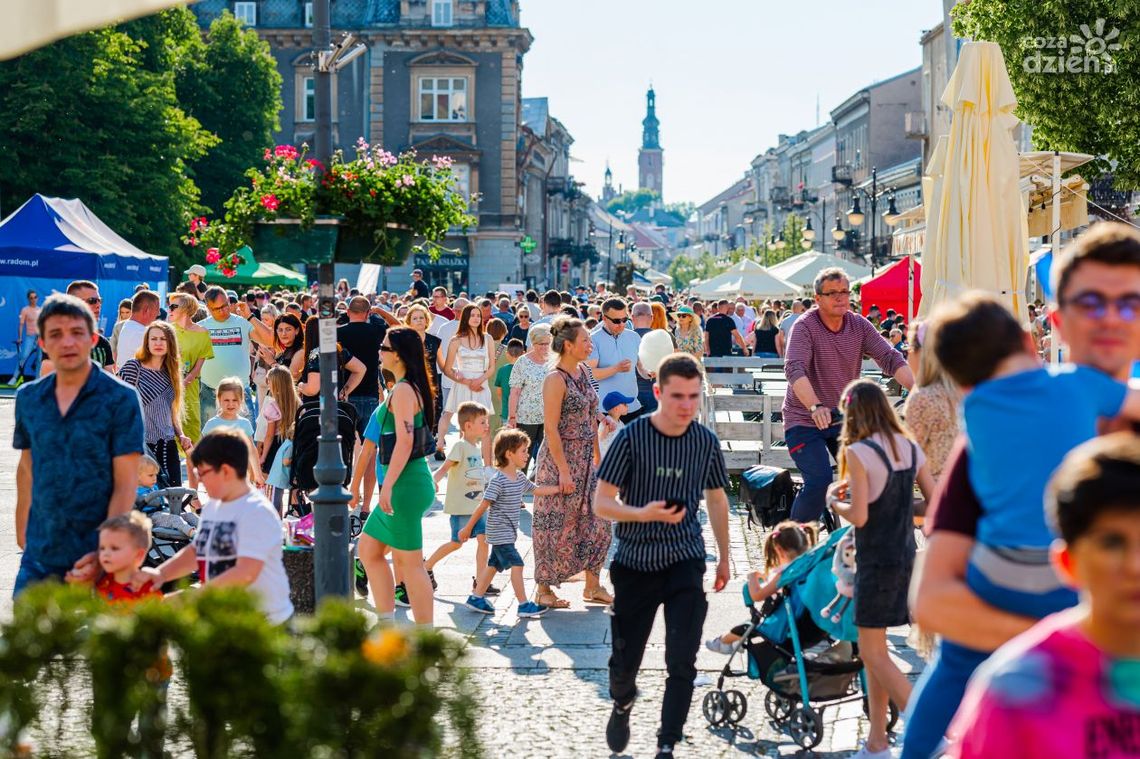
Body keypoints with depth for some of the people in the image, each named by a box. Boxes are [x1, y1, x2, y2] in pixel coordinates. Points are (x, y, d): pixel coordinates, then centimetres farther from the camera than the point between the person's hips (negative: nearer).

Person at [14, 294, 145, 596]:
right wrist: (22, 530, 13)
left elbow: (126, 483, -9)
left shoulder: (120, 399, -7)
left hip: (96, 553, -4)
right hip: (39, 556, 4)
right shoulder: (28, 397, 6)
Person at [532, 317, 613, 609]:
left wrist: (597, 457, 15)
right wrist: (564, 471, -19)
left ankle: (593, 586, 19)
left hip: (585, 459, 8)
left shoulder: (584, 371, 8)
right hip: (560, 458, -8)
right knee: (557, 525, 1)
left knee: (596, 521, 9)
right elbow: (551, 429, -18)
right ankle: (543, 589, 13)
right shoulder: (555, 379, -16)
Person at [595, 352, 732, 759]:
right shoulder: (632, 438, -11)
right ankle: (623, 702, 43)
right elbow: (601, 503, -10)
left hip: (685, 562, 1)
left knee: (682, 663, -8)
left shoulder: (706, 442, -1)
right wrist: (642, 514, -28)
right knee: (624, 661, 10)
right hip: (635, 562, -1)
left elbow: (716, 500, 15)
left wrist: (724, 557, 19)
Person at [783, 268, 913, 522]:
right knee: (820, 482, -21)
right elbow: (795, 370, -30)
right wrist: (816, 407, -46)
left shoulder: (859, 325, 0)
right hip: (805, 421, -5)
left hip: (843, 418, 5)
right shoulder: (805, 326, -15)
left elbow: (891, 359, -9)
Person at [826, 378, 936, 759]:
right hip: (905, 556, 8)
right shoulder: (911, 449, 5)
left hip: (876, 560, -8)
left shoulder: (858, 453, -15)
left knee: (873, 653, 0)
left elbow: (859, 516, -20)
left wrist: (833, 499, -1)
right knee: (875, 649, 15)